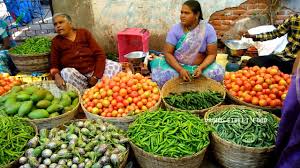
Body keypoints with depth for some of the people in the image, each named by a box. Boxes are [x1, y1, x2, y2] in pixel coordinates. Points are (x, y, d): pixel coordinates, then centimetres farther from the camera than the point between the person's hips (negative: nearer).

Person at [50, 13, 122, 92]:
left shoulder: (84, 33, 6)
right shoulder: (56, 41, 7)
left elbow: (99, 54, -1)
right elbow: (54, 64, 6)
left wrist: (96, 76, -13)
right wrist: (57, 75, -19)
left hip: (96, 69, 1)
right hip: (76, 75, -1)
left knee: (116, 67, -20)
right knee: (66, 72, -33)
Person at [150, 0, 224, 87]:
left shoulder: (208, 29, -8)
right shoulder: (175, 29, -8)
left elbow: (212, 54, -6)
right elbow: (168, 53, -11)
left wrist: (201, 68, -25)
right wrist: (180, 70, -25)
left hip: (200, 66, 1)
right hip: (177, 66, 0)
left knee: (218, 73, -27)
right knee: (161, 76, -29)